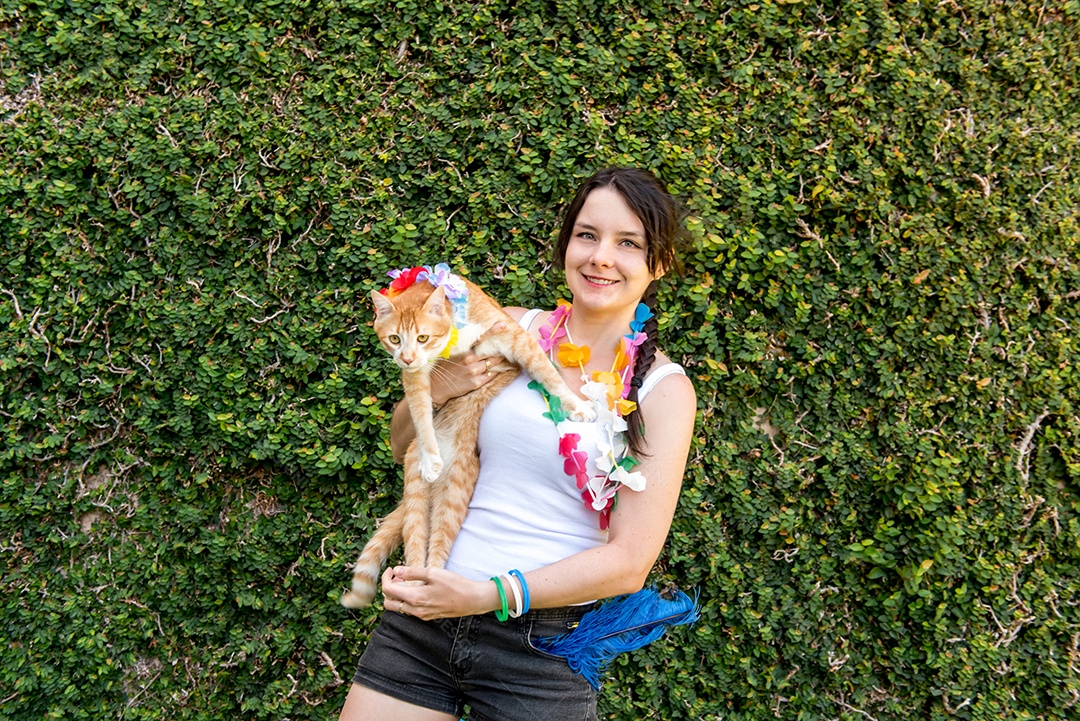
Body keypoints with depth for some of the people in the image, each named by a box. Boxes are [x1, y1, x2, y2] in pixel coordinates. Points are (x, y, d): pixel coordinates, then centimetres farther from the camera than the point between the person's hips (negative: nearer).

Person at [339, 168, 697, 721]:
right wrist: (436, 389, -10)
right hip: (419, 618, 3)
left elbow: (629, 561, -11)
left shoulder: (662, 388, -6)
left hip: (542, 649, -2)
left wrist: (485, 596, -19)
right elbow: (404, 448, 11)